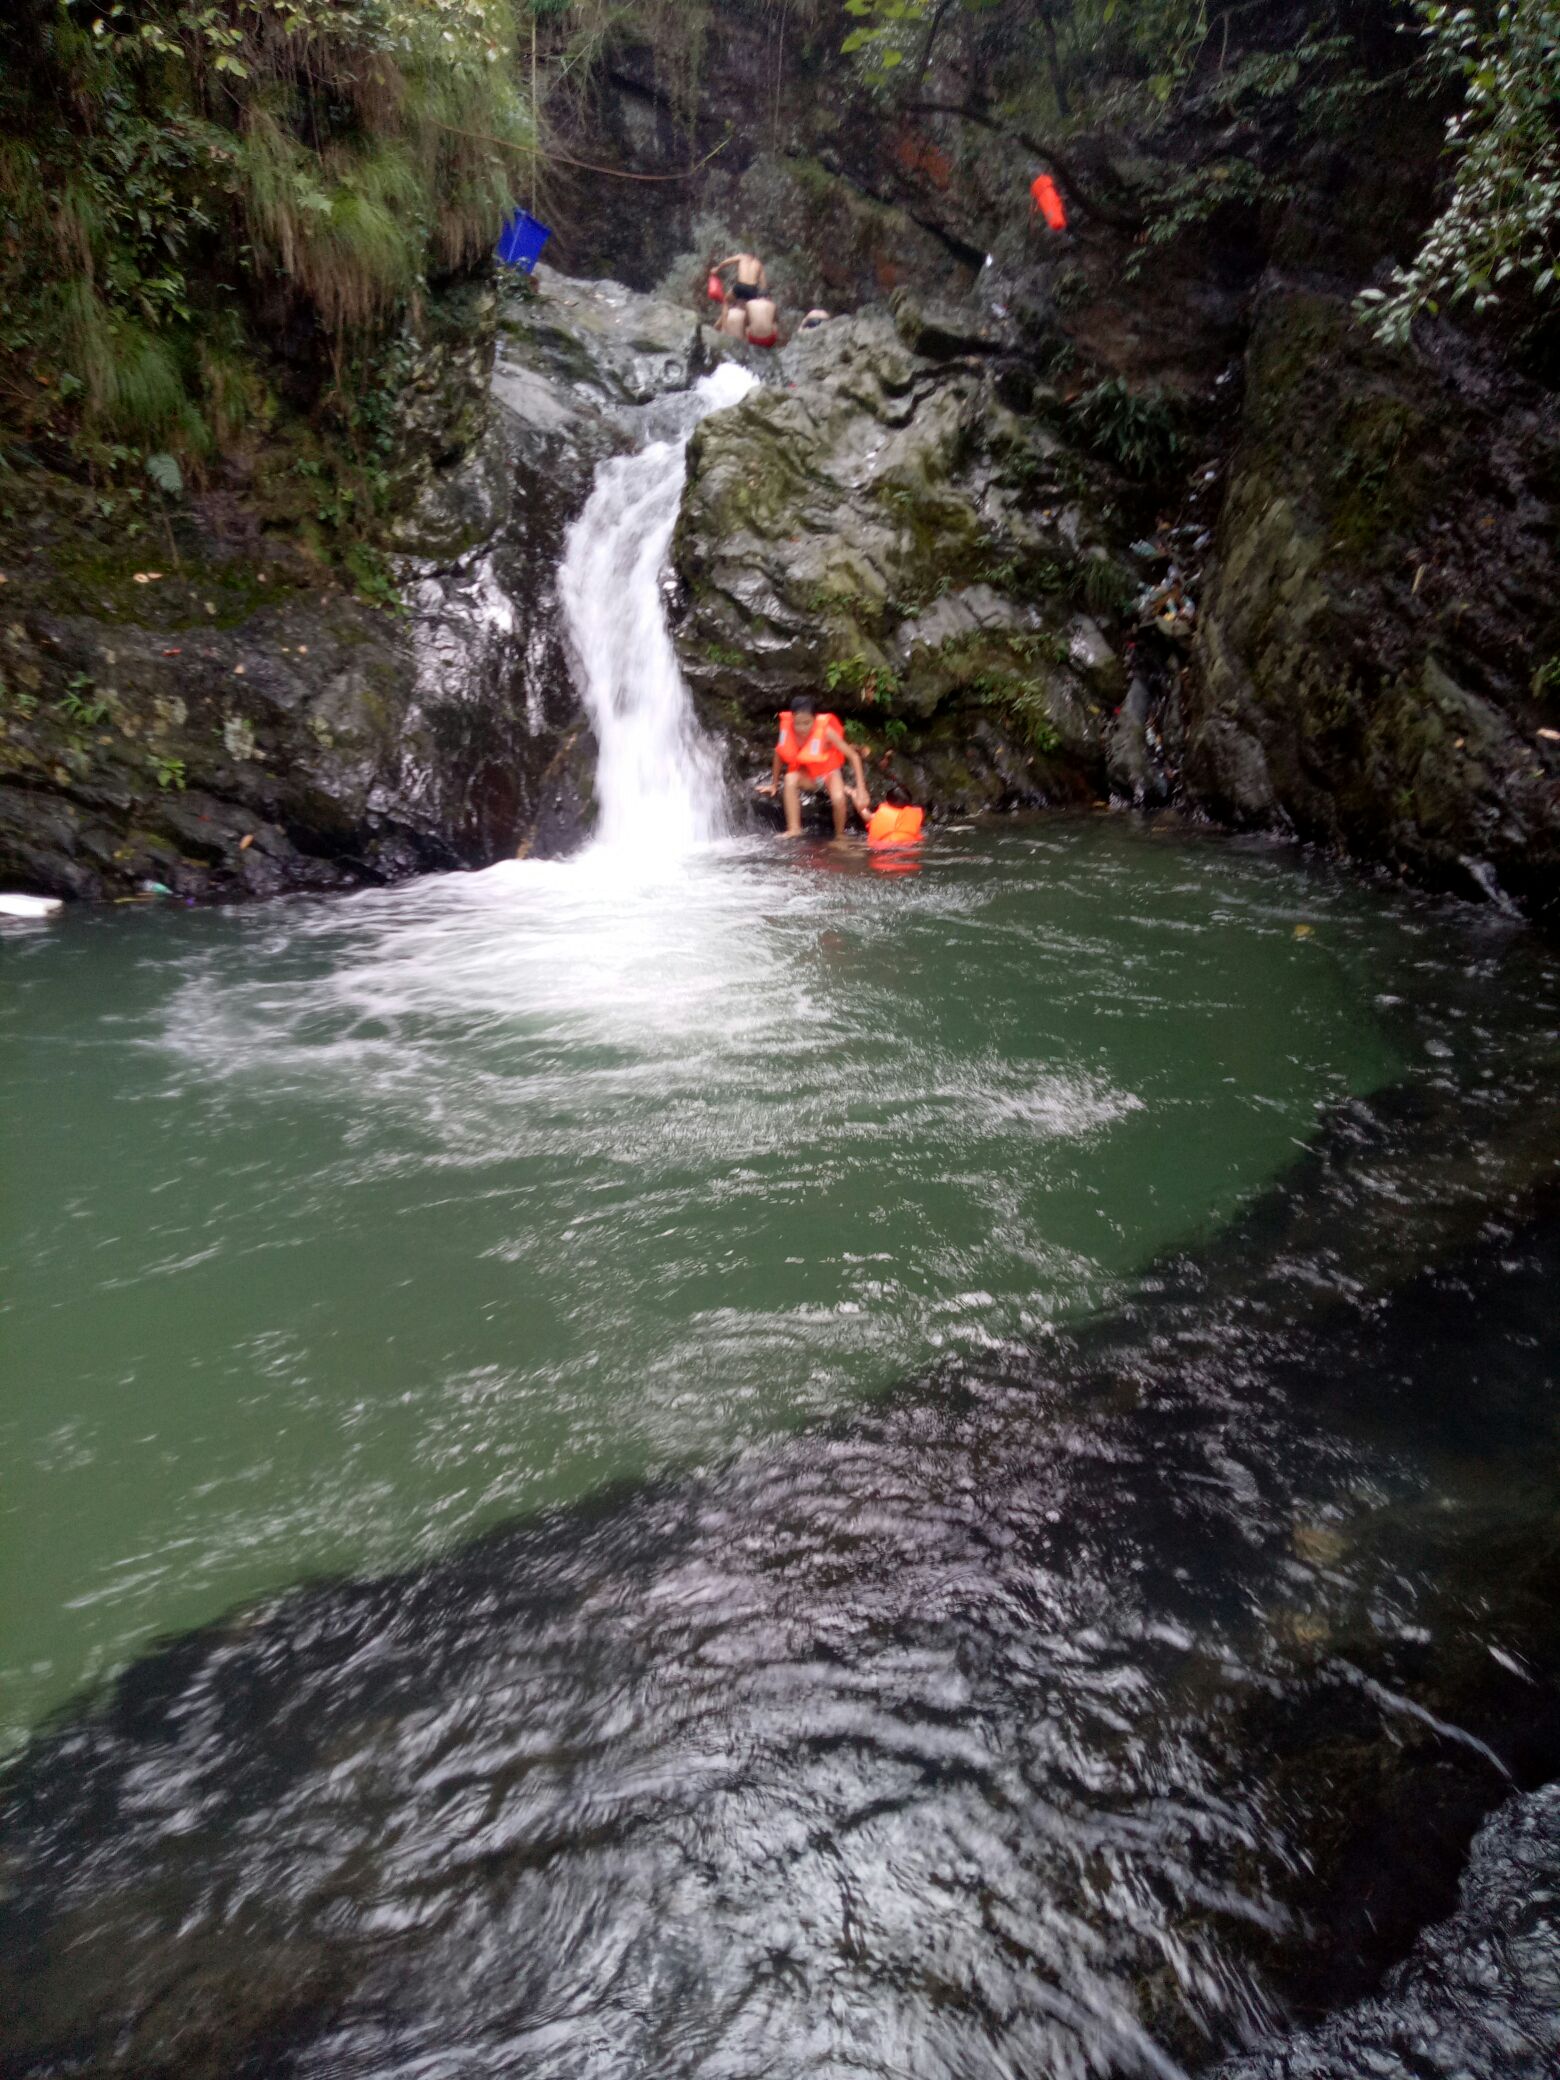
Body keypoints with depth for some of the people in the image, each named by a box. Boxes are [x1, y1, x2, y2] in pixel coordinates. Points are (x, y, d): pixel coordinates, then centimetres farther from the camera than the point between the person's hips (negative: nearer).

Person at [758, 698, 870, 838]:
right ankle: (794, 829, -26)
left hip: (828, 771, -2)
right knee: (790, 780, -30)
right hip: (806, 773, 2)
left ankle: (840, 835, -2)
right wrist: (774, 784, 3)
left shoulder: (825, 731, -30)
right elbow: (779, 754, -4)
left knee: (839, 799, -30)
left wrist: (861, 789, -28)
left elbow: (854, 756, -25)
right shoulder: (786, 727, -22)